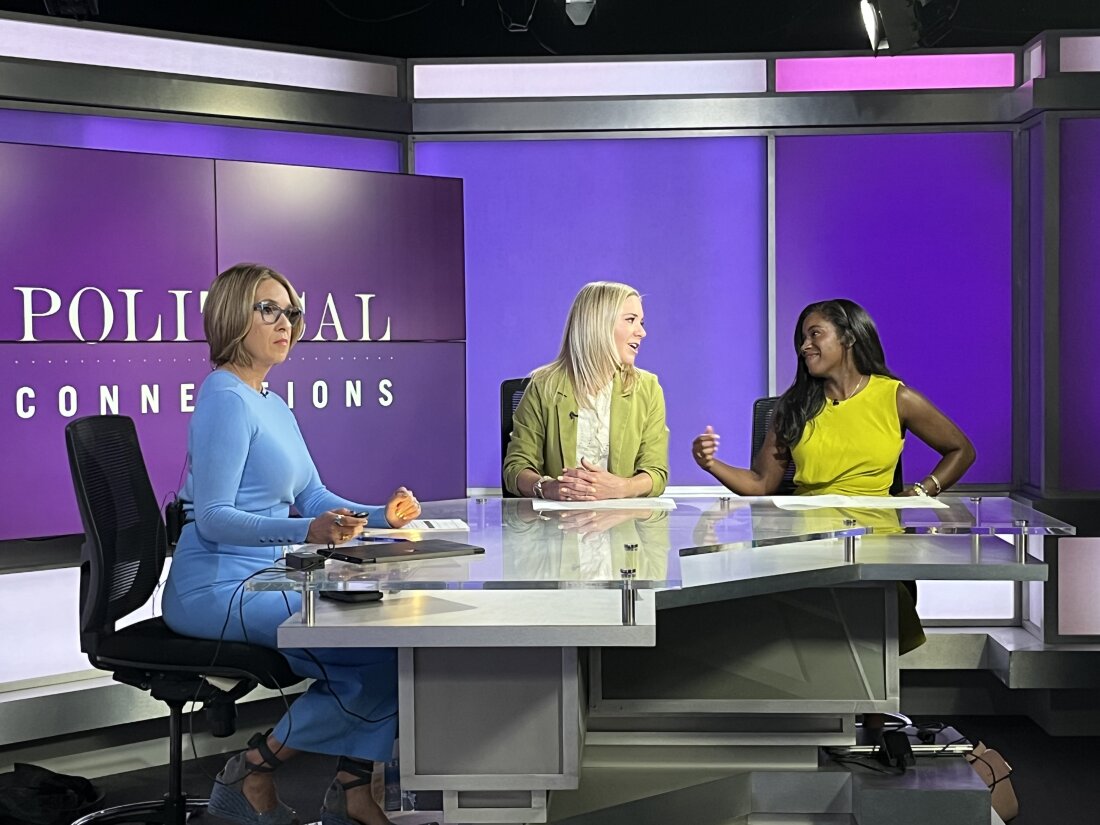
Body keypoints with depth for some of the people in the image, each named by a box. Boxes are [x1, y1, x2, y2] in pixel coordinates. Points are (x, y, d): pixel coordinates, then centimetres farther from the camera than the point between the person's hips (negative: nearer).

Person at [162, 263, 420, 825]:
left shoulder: (272, 404, 17)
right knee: (381, 645, -18)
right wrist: (305, 531, -33)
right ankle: (251, 775, -6)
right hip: (216, 589, -10)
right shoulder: (225, 399, -13)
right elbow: (213, 517, -20)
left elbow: (312, 497, 17)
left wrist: (379, 516, -1)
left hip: (261, 581, 10)